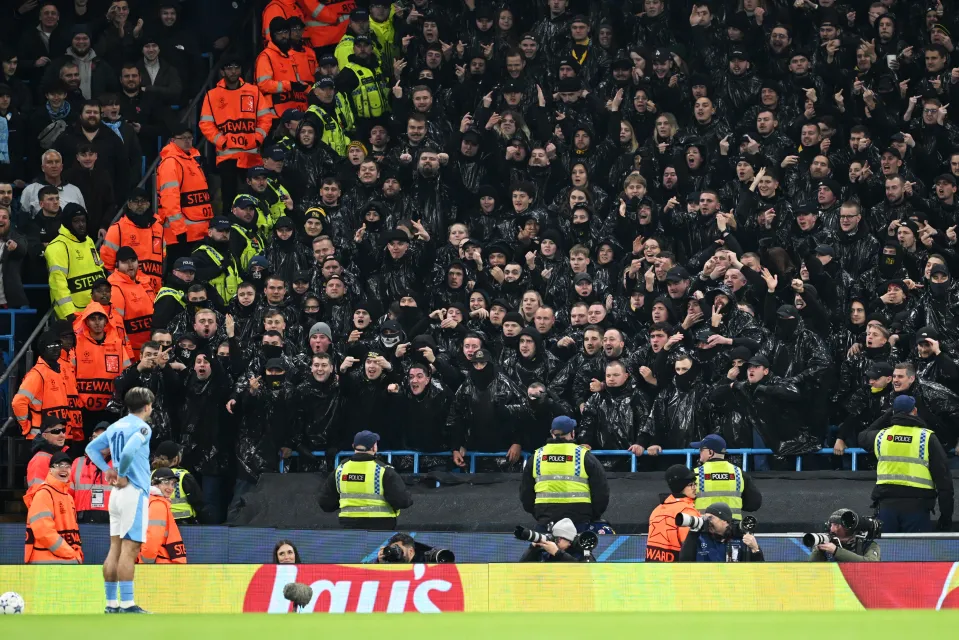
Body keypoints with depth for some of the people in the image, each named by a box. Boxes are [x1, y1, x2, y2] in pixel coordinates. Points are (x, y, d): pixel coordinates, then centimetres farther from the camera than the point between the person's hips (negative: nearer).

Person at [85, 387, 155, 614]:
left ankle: (111, 603, 10)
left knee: (115, 548, 8)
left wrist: (107, 469, 12)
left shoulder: (115, 427, 14)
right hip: (134, 492, -8)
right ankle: (127, 604, -13)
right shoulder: (142, 427, -10)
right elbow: (128, 452, -27)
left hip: (118, 494, 8)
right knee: (129, 548, -10)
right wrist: (122, 475, -12)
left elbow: (91, 448, 22)